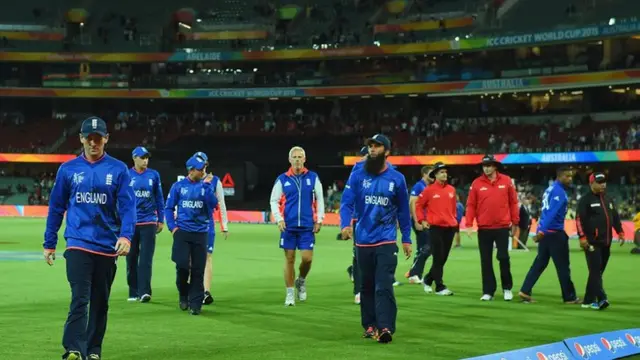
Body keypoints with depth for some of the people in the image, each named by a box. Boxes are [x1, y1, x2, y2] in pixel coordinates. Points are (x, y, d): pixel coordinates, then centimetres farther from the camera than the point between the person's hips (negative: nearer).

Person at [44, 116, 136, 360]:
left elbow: (127, 206, -4)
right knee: (80, 299, -14)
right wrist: (49, 244, 11)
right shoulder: (68, 169, 5)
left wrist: (126, 235, -20)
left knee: (100, 302, 10)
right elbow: (56, 208, 10)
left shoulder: (118, 170, 2)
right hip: (78, 243, -1)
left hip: (108, 246, 1)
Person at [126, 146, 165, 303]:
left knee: (146, 259, -7)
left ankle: (144, 291, -11)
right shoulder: (126, 175, 1)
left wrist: (161, 220, 8)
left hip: (149, 222, 0)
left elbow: (159, 198, 9)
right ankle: (133, 292, 16)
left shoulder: (154, 175, 4)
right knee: (131, 259, 7)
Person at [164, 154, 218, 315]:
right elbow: (169, 208, 7)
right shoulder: (179, 186, 3)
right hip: (182, 231, -1)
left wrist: (206, 185, -13)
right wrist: (172, 226, -3)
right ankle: (183, 295, 20)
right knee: (182, 265, -7)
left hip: (200, 232, 1)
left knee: (198, 269, 0)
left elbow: (213, 204, -10)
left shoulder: (206, 185, 6)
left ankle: (195, 303, 8)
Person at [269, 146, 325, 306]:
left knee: (307, 258, -6)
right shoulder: (282, 179, 2)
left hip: (307, 226, 0)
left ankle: (301, 281, 25)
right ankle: (290, 293, 13)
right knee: (289, 259, 3)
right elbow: (274, 200, 7)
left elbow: (320, 199, 8)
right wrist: (278, 219, -5)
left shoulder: (313, 178, 3)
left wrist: (319, 220, 3)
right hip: (288, 226, 0)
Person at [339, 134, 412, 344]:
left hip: (386, 241, -2)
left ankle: (385, 328, -15)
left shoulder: (396, 178, 2)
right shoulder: (358, 176, 1)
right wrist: (345, 224, -24)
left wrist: (406, 239, 9)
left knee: (384, 286, -11)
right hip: (362, 240, 2)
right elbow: (347, 203, -6)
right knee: (366, 286, 11)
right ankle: (370, 326, 21)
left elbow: (403, 210, 9)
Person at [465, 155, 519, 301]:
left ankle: (507, 288, 17)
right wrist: (468, 224, -8)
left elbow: (513, 202, 6)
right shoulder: (476, 183, 1)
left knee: (503, 258, -1)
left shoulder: (506, 181, 1)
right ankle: (488, 291, 11)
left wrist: (515, 222, 5)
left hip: (502, 227, -1)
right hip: (484, 228, 1)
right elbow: (471, 205, 1)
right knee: (486, 261, 4)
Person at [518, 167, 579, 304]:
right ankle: (569, 297, 9)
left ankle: (525, 291, 5)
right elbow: (551, 213, -23)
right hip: (554, 233, -9)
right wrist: (542, 232, -29)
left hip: (545, 232, 9)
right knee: (563, 266, 1)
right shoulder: (559, 192, -14)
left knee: (540, 263, 12)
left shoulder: (550, 189, 15)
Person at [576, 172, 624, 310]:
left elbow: (615, 217, 23)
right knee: (595, 271, -13)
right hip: (592, 242, -7)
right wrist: (582, 237, -20)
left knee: (598, 272, 9)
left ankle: (589, 301, 15)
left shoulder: (608, 200, 19)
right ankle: (601, 299, -22)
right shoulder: (585, 200, -5)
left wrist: (620, 232, 13)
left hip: (606, 242, 7)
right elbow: (579, 219, -12)